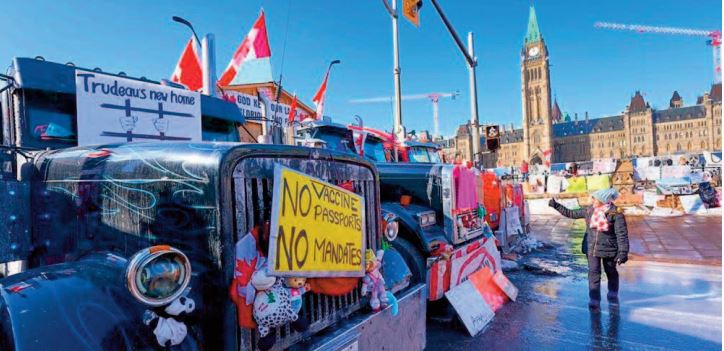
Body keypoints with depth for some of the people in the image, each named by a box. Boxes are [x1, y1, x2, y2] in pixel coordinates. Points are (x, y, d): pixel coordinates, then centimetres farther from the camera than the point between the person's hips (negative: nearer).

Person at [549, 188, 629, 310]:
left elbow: (622, 234, -15)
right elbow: (571, 213, 9)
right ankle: (594, 301, 4)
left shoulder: (616, 213, -15)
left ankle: (613, 295, 42)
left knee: (611, 273, 19)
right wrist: (556, 205, 6)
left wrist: (623, 252, -19)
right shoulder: (589, 211, -1)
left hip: (608, 249, -2)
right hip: (592, 249, 3)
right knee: (594, 274, -2)